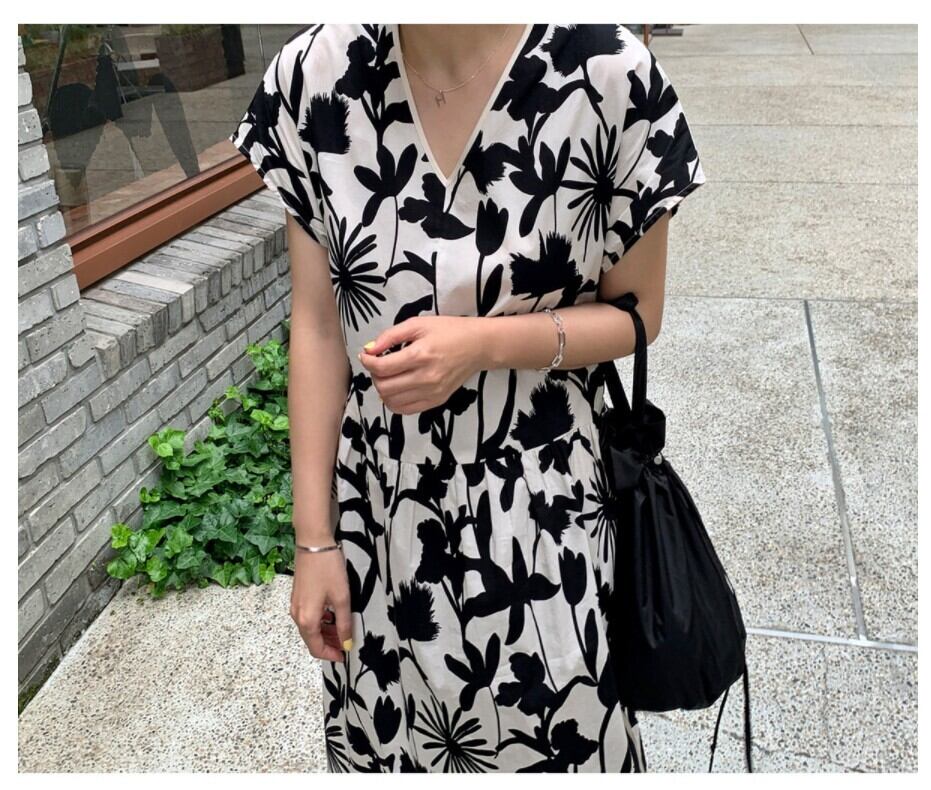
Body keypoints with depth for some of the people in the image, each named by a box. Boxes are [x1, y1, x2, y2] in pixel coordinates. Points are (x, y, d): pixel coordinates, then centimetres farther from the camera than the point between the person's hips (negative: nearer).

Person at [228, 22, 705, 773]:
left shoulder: (607, 75, -17)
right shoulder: (314, 74, -9)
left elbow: (636, 312, -5)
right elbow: (317, 324, -4)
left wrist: (487, 343, -24)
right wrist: (315, 537, -2)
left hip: (540, 497, -2)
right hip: (380, 497, 3)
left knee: (551, 734, 18)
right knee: (389, 737, 23)